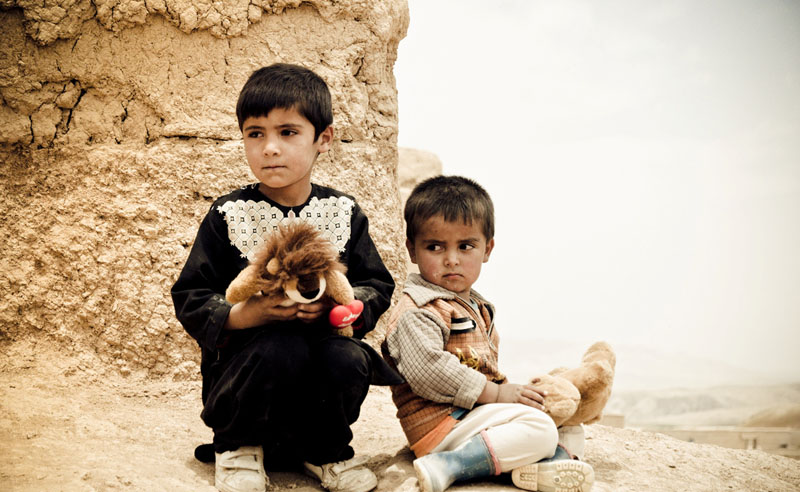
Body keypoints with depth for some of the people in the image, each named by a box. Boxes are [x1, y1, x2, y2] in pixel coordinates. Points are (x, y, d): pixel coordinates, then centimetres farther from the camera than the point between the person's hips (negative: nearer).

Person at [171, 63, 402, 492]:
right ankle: (238, 445, -3)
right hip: (245, 356, -2)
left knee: (346, 359, -30)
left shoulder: (344, 213, 3)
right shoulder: (228, 215, -4)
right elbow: (189, 300, -4)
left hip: (324, 339, 2)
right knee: (282, 347, -35)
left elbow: (378, 287, 4)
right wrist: (247, 314, -23)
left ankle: (324, 449, 4)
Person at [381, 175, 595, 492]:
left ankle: (537, 466, -14)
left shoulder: (477, 307, 20)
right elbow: (426, 370, -27)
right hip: (441, 421, -11)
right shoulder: (417, 311, -14)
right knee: (539, 428, -23)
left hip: (478, 408, 11)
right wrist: (495, 392, -22)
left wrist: (511, 389, 11)